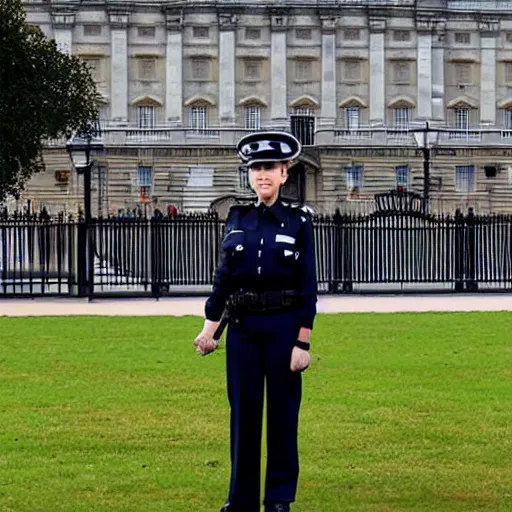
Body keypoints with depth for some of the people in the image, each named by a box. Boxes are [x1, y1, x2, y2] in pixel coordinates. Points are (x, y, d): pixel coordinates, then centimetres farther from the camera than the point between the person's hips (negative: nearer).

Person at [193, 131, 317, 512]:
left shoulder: (298, 221, -2)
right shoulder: (237, 218, 7)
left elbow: (308, 288, -5)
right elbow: (224, 277, 10)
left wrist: (303, 343, -9)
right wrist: (209, 327, 3)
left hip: (284, 326, -3)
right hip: (242, 327, 3)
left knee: (282, 412, 4)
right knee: (243, 412, 7)